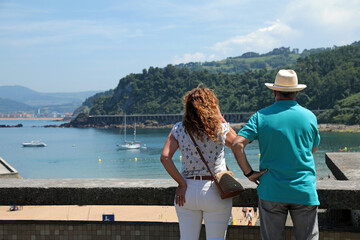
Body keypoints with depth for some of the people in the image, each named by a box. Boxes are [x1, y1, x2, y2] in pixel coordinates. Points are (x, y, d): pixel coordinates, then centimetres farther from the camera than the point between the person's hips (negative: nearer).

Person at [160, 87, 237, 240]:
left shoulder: (179, 129, 0)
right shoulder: (221, 128, -5)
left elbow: (165, 157, -10)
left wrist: (182, 184, -6)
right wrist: (221, 119, 11)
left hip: (187, 191, 2)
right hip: (215, 192, -2)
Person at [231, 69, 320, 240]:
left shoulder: (261, 117, -3)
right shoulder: (309, 117, 2)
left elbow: (237, 145, -13)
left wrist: (249, 173, -4)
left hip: (271, 191, 0)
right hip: (304, 192, 0)